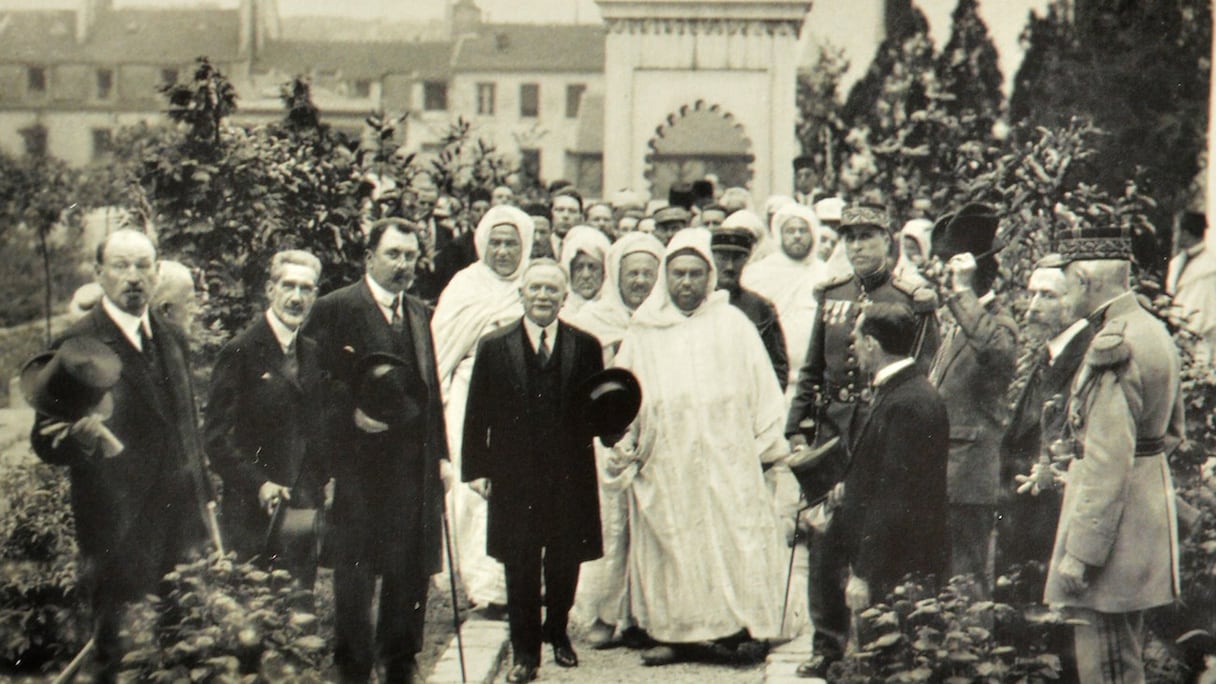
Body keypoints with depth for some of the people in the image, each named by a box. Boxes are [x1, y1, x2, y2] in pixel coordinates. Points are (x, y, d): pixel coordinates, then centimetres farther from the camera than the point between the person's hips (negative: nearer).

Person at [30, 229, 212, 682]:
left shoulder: (173, 338, 10)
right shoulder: (77, 347, -11)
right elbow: (47, 444, -12)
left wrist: (202, 495, 19)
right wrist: (81, 436, -34)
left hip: (181, 526, 6)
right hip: (119, 535, -6)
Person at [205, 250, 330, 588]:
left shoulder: (313, 355, 13)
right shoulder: (240, 352, -6)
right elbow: (216, 437, -9)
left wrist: (323, 480, 8)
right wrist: (259, 484, -18)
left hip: (306, 509, 6)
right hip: (256, 510, -5)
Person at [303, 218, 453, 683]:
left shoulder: (419, 313, 15)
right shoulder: (334, 309, -5)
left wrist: (441, 454, 12)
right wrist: (353, 413, -20)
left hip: (415, 470, 6)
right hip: (359, 466, -5)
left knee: (412, 573, 10)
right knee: (355, 577, 3)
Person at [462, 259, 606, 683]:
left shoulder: (586, 347, 5)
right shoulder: (494, 347, 3)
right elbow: (477, 414, 3)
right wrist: (476, 469, -1)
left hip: (570, 479, 1)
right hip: (515, 478, -1)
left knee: (565, 564, 11)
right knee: (520, 567, 4)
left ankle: (557, 633, 34)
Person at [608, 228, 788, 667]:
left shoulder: (733, 324, 7)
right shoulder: (643, 334, 9)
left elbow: (761, 386, 7)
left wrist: (766, 444, 2)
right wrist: (623, 445, 0)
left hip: (726, 461, -1)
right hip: (664, 462, 1)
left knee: (732, 535, -4)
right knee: (670, 542, 1)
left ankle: (738, 627, 4)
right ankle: (675, 634, 7)